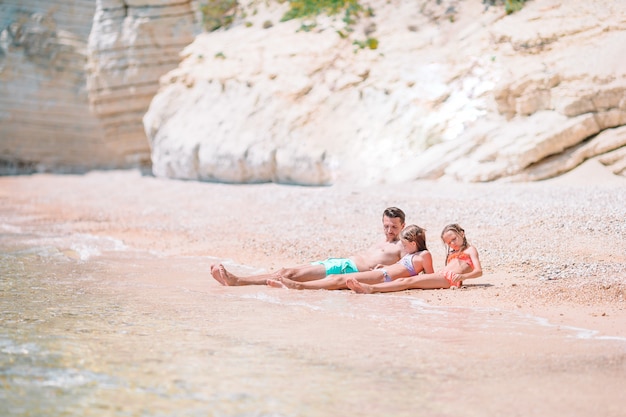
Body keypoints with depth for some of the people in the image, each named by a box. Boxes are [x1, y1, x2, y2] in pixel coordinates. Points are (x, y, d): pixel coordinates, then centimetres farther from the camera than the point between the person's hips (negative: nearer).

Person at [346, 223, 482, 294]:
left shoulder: (470, 250, 14)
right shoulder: (452, 253, 37)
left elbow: (479, 271, -1)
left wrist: (462, 276, -21)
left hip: (450, 279, -8)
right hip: (440, 276, 8)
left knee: (410, 281, -24)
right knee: (402, 280, -14)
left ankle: (372, 288, -39)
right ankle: (368, 288, -32)